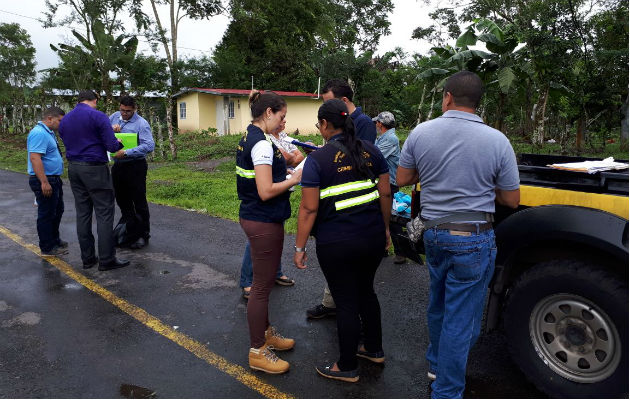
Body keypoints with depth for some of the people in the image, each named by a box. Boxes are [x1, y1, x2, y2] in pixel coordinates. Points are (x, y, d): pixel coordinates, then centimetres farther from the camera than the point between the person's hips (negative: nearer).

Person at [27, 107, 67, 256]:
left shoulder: (48, 132, 15)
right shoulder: (39, 133, -18)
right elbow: (35, 158, -27)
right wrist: (44, 182, -30)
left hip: (53, 179, 11)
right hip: (45, 181, -11)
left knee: (57, 210, 20)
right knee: (47, 214, -1)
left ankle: (54, 239, 35)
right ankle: (47, 248, 10)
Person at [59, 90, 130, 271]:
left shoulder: (64, 120, 12)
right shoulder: (98, 116, -9)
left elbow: (69, 144, 20)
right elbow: (112, 146, -14)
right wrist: (119, 143, 9)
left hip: (73, 168, 7)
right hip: (95, 169, -7)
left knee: (82, 214, 10)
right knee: (104, 214, -3)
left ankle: (87, 258, 15)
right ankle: (106, 260, -1)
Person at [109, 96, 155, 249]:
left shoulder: (141, 123, -12)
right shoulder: (115, 117, 8)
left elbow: (149, 146, -23)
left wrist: (126, 153, -26)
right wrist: (111, 128, -7)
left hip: (135, 166, -7)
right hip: (118, 166, 7)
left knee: (139, 202, 0)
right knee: (122, 201, 15)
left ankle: (142, 235, 11)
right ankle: (129, 232, 30)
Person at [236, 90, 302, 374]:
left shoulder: (249, 138, 11)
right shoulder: (262, 144, -20)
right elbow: (266, 191, -25)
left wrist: (288, 170, 9)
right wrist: (294, 179, -13)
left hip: (253, 217, 10)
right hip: (263, 222, -10)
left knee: (264, 281, 22)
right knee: (262, 286, 2)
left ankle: (265, 332, 39)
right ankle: (257, 352, 16)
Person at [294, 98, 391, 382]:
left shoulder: (317, 159, -13)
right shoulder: (371, 151, 2)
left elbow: (309, 209, -13)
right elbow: (385, 194, 6)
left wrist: (299, 247, -5)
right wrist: (385, 228, 18)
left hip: (337, 243, -5)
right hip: (373, 237, 6)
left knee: (346, 302, 8)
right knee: (366, 291, 24)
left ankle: (347, 367, 26)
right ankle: (374, 349, 42)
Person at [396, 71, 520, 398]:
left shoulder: (420, 133, -6)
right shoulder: (497, 141, -12)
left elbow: (402, 180, 5)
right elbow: (511, 200, -4)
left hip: (433, 232, 4)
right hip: (474, 239, -4)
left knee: (438, 302, 25)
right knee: (461, 317, 6)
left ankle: (436, 364, 44)